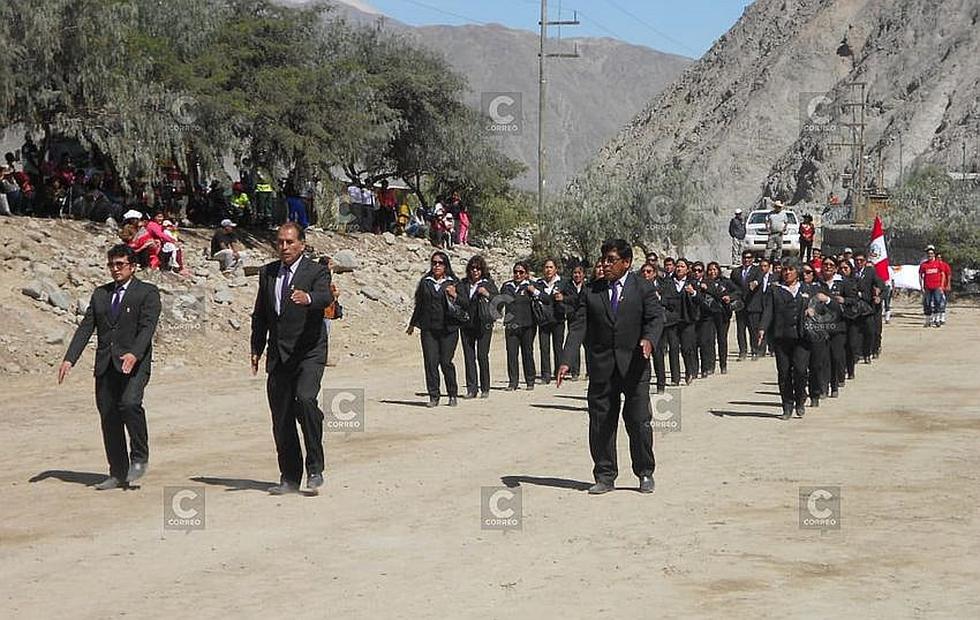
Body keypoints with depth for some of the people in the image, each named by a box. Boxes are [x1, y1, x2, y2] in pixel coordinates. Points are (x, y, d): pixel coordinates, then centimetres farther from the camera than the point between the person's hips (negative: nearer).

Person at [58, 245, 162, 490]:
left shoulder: (147, 293, 2)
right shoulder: (100, 294, 18)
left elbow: (147, 327, -11)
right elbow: (85, 327, 11)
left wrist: (134, 354, -28)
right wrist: (69, 359, -1)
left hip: (135, 363, -5)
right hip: (105, 366, 5)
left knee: (130, 403, -27)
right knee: (108, 417, 4)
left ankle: (139, 458, -8)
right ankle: (118, 474, 13)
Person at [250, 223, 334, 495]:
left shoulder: (317, 272, -3)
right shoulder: (267, 273, 13)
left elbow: (326, 297, -25)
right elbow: (260, 314, 21)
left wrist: (308, 298, -47)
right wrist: (256, 349, 16)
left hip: (308, 353, -5)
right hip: (277, 356, 5)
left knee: (305, 400, -25)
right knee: (281, 417, 5)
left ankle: (315, 469, -14)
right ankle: (289, 477, 16)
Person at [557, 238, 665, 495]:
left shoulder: (643, 288, 4)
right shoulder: (590, 292, 9)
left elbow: (656, 318, -5)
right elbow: (579, 327, 3)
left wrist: (649, 339, -28)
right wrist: (566, 360, -8)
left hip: (634, 365, -2)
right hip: (602, 368, 2)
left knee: (639, 421, -3)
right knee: (600, 423, 4)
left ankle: (645, 474, 13)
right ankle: (605, 476, 15)